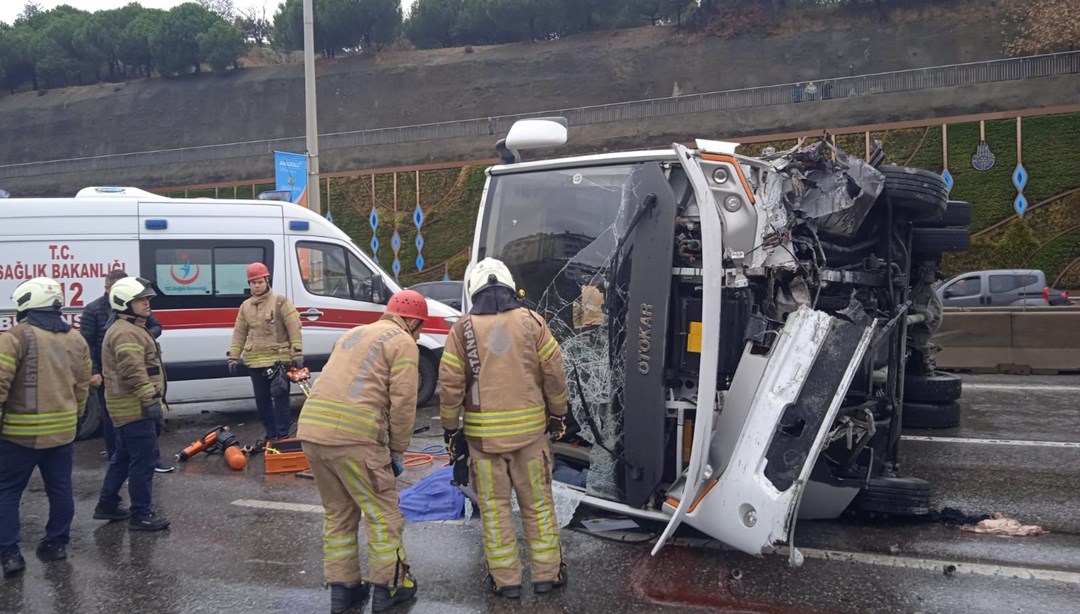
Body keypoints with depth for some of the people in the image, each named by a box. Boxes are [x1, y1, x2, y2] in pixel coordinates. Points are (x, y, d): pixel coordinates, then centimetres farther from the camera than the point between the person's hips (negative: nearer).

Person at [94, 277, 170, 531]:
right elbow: (133, 372, -27)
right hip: (135, 408, -11)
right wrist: (150, 400, -26)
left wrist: (152, 399, 26)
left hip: (129, 407, 11)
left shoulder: (131, 329, 19)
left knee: (123, 457, 20)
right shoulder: (126, 333, -18)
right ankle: (141, 515, -2)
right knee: (144, 460, -7)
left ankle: (107, 505, 30)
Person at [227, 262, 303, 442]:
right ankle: (271, 435, 21)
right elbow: (239, 333, 15)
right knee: (262, 400, 10)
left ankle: (282, 436, -2)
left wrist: (297, 354, -12)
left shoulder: (280, 302, -5)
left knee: (280, 397, -6)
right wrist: (234, 358, 10)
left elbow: (294, 329, -7)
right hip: (255, 362, 6)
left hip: (278, 359, -6)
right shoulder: (245, 306, 11)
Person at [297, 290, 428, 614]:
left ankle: (342, 588, 25)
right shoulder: (403, 343, 3)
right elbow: (402, 403, -5)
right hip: (353, 436, -7)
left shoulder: (353, 334, 26)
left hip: (310, 430, 8)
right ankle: (388, 587, 17)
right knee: (382, 513, 9)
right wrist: (398, 450, 7)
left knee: (339, 514, 20)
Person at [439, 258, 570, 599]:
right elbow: (554, 373, 0)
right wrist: (558, 413, 13)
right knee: (538, 503, 13)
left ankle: (506, 579, 15)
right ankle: (547, 573, 20)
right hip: (529, 429, 1)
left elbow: (450, 385, -4)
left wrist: (450, 427, 8)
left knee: (494, 507, 10)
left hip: (484, 433, -1)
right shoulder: (531, 321, -2)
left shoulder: (462, 330, -4)